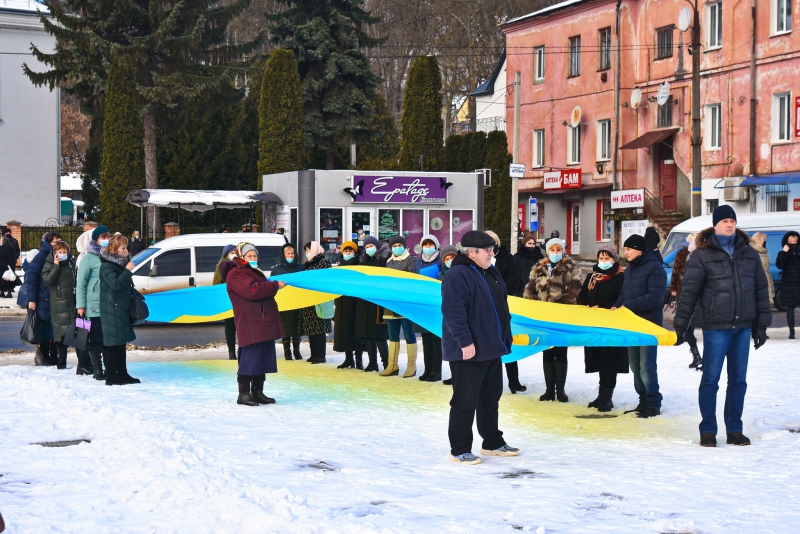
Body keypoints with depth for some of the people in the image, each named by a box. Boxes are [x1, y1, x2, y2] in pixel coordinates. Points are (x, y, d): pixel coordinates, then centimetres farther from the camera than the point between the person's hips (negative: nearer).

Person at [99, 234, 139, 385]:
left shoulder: (120, 263, 18)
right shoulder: (107, 266, -11)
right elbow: (116, 284, -25)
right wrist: (127, 270, -22)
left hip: (122, 309, 10)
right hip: (111, 309, -10)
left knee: (122, 342, 12)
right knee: (113, 342, -8)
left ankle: (122, 374, 18)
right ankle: (111, 377, -6)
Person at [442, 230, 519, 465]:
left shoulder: (491, 272, 13)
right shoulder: (458, 275, -17)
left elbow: (501, 306, 23)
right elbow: (453, 312, -25)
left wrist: (505, 336, 20)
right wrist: (464, 341, -27)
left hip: (492, 348, 10)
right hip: (469, 351, -10)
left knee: (491, 397, 18)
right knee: (465, 401, -4)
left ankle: (492, 443, 29)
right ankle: (459, 449, 4)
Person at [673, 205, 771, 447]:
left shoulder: (749, 254, 10)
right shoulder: (702, 255, -1)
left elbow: (761, 290, 14)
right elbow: (689, 292, -2)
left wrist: (761, 325, 10)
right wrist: (680, 326, -5)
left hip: (743, 327, 4)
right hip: (716, 327, -4)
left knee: (738, 380, 8)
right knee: (711, 379, 0)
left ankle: (734, 430, 17)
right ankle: (708, 431, 8)